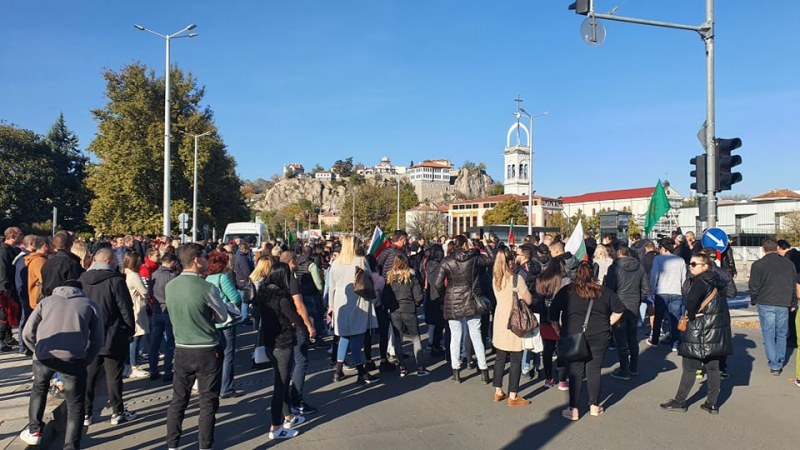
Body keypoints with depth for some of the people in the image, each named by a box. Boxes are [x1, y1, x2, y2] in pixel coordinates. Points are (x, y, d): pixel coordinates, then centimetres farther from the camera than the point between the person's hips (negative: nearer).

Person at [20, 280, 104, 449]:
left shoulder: (46, 301, 25)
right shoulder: (90, 304, 21)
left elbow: (27, 333, 16)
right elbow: (97, 340, 13)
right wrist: (84, 361, 22)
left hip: (43, 355, 3)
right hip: (73, 358, -2)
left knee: (39, 389, 33)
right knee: (75, 405, 11)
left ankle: (34, 430, 41)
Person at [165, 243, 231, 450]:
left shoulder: (170, 286, -1)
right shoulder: (207, 288, -17)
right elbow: (224, 318, -3)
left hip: (182, 349, 5)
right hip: (207, 351, -5)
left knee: (178, 400, 15)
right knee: (208, 402, 5)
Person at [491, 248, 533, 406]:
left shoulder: (495, 279, 3)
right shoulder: (517, 278, -16)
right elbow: (528, 300, -11)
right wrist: (524, 288, 6)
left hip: (500, 321, 6)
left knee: (500, 358, 14)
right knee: (516, 360, 3)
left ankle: (498, 392, 23)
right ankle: (513, 397, 8)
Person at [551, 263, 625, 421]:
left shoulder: (566, 292, 0)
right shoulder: (604, 292, 5)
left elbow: (553, 313, -2)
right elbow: (619, 310, 9)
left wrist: (559, 330, 8)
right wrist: (607, 324, 13)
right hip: (599, 337, 1)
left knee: (575, 372, 3)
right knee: (594, 370, 10)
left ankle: (573, 410, 7)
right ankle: (594, 406, 19)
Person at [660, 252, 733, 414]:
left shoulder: (700, 282, -16)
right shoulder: (716, 281, 10)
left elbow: (691, 299, -32)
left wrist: (690, 314, -15)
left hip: (700, 331, -8)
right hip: (716, 332, 9)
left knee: (689, 368, 1)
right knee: (713, 367, 12)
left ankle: (680, 401, 10)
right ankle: (712, 404, 18)